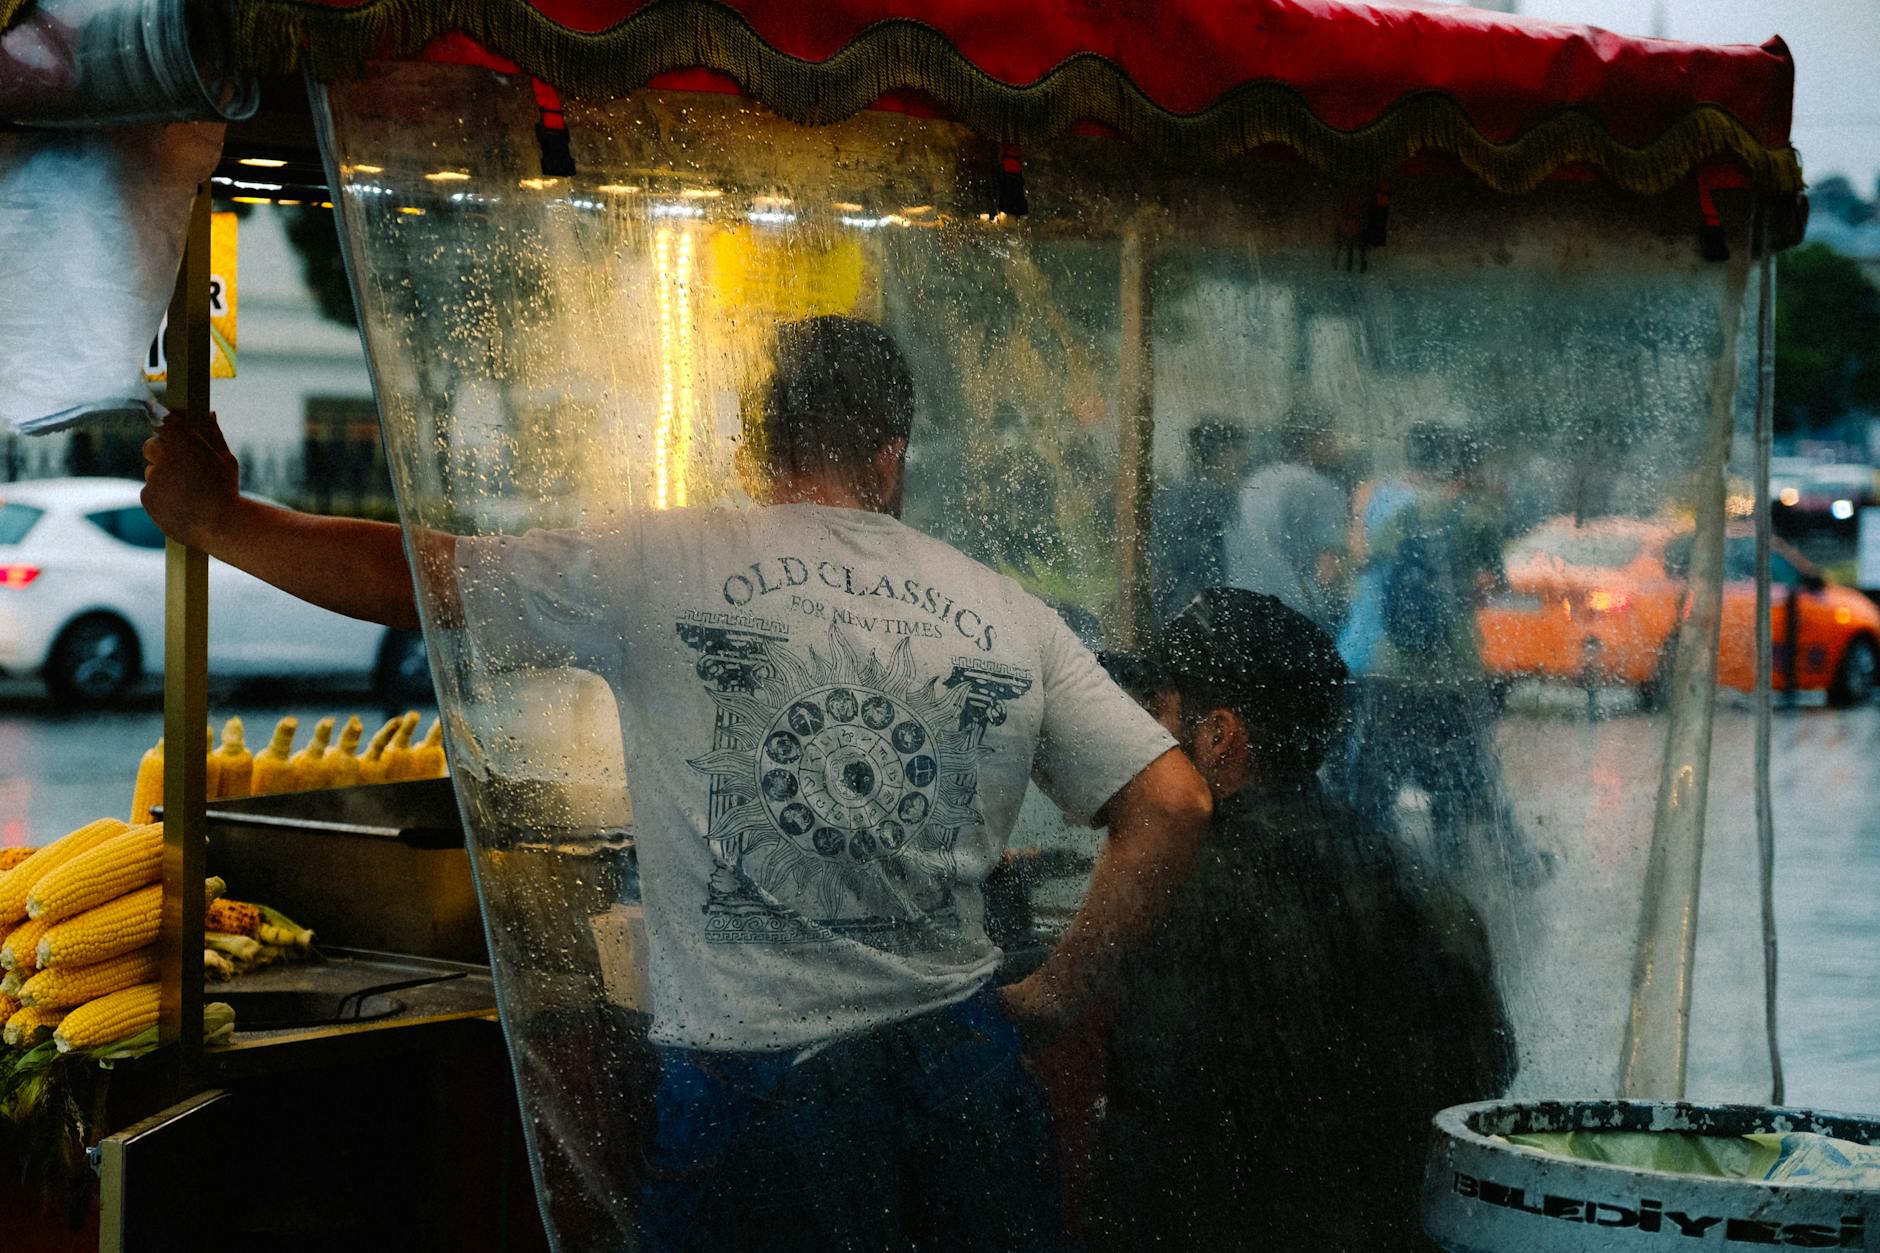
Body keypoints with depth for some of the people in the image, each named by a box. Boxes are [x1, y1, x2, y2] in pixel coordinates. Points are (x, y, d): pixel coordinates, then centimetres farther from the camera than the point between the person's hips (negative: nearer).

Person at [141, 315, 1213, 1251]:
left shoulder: (665, 568, -2)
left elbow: (414, 575, 3)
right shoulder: (1011, 615, 6)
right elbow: (1176, 806, 2)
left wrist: (211, 518, 18)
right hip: (962, 1066, 3)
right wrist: (1054, 997, 10)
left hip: (753, 1084, -3)